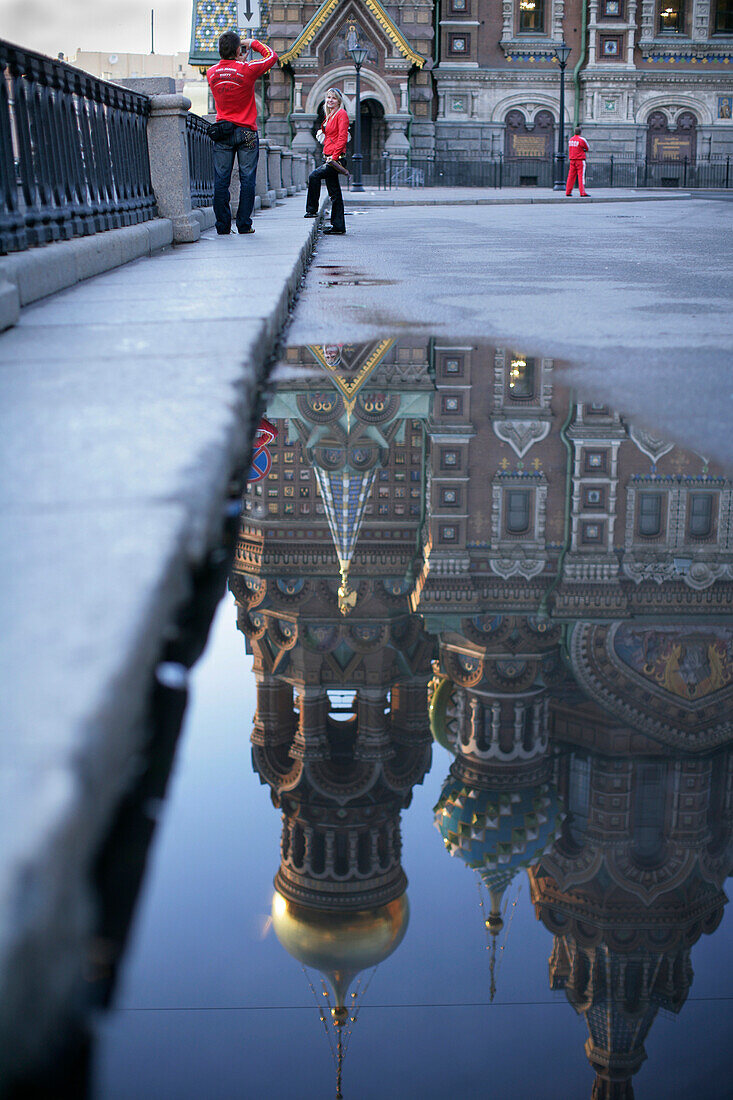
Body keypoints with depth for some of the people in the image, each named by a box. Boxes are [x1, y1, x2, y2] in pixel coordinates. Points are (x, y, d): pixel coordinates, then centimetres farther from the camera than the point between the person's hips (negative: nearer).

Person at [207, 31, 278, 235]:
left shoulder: (212, 73, 2)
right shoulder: (247, 70, -9)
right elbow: (272, 56, 5)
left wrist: (238, 59, 24)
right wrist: (253, 43, 16)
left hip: (222, 131, 3)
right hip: (246, 132, -3)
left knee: (221, 180, 4)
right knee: (247, 179, 3)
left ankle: (223, 226, 2)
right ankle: (244, 224, 1)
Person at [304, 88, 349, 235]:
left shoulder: (342, 114, -6)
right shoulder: (329, 116, 20)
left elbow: (342, 138, -15)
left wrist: (334, 156, -20)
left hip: (336, 157, -9)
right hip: (329, 157, 9)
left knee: (314, 176, -24)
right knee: (334, 193, 6)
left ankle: (312, 210, -17)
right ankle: (338, 226, 7)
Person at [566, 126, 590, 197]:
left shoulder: (570, 140, 9)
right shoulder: (582, 140, -11)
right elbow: (587, 149, 0)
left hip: (572, 160, 6)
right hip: (580, 160, -6)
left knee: (571, 175, 7)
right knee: (581, 176, -7)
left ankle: (568, 192, 6)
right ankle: (582, 192, -11)